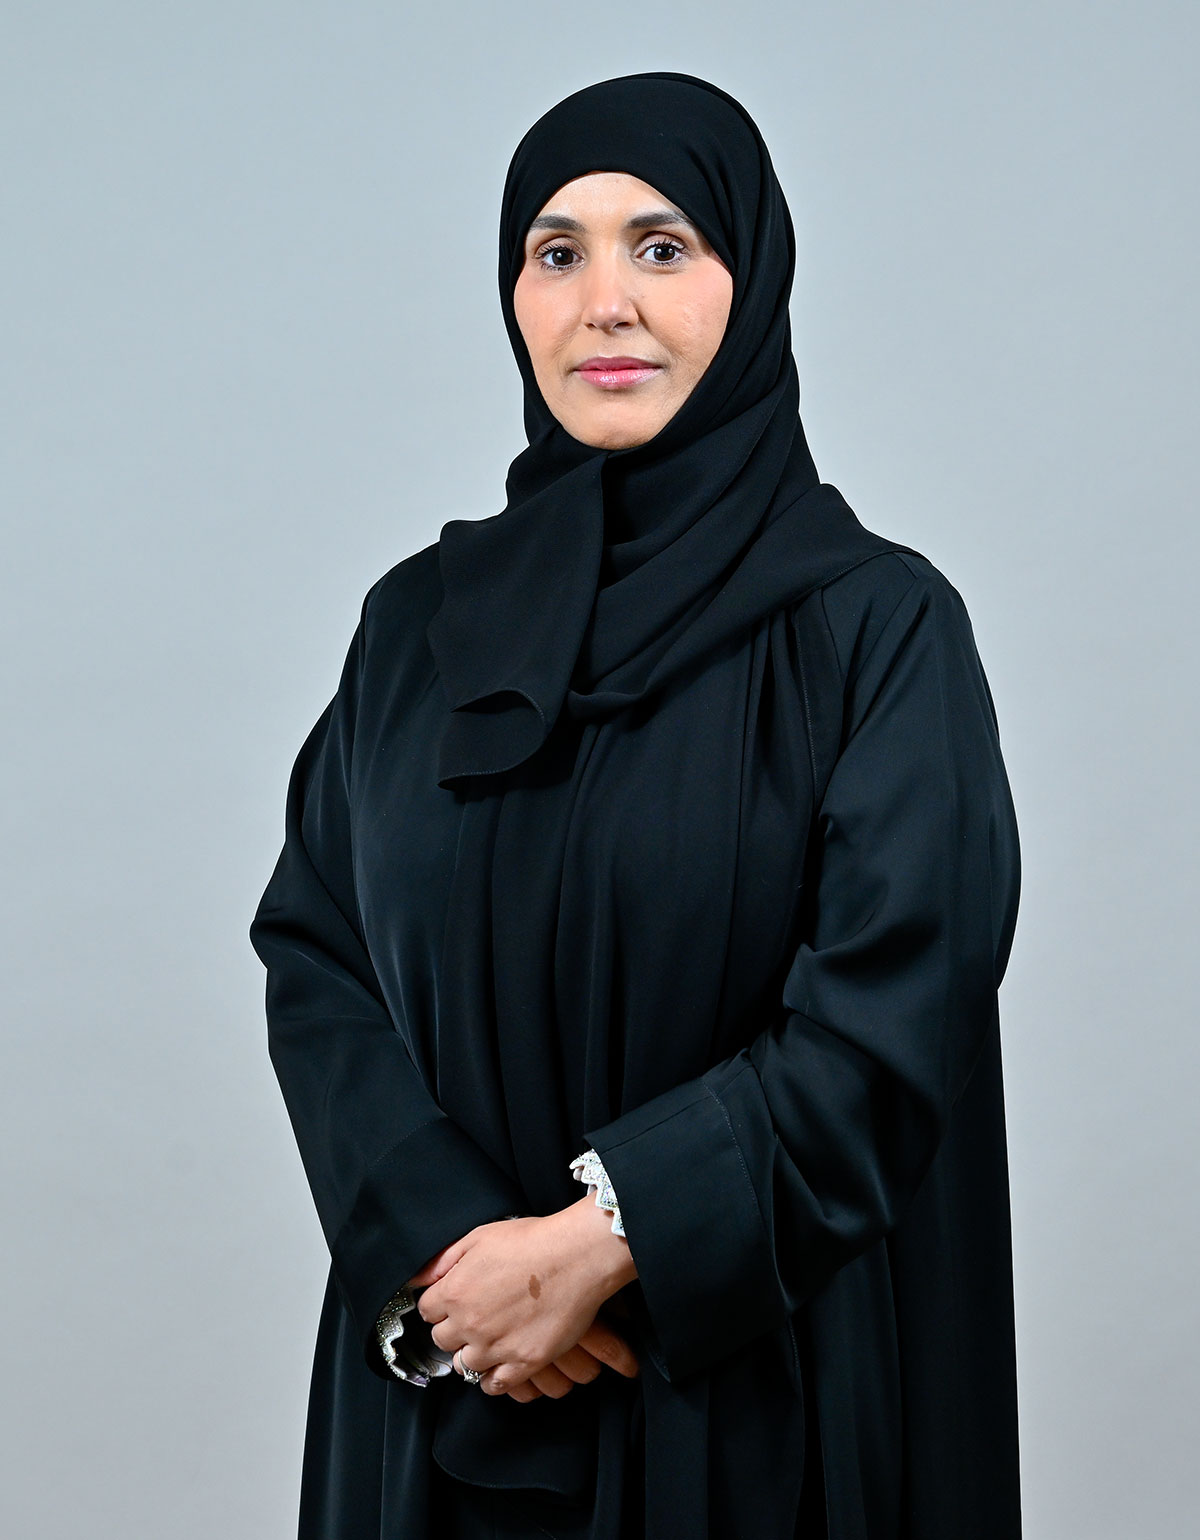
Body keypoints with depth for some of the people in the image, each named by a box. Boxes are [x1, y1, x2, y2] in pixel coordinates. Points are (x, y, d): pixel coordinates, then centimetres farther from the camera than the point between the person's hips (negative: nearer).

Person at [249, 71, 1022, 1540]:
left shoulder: (881, 626, -7)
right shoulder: (419, 619, 4)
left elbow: (893, 1017, -14)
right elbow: (309, 948, 0)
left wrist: (601, 1243, -18)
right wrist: (445, 1240, -14)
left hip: (755, 1384, -3)